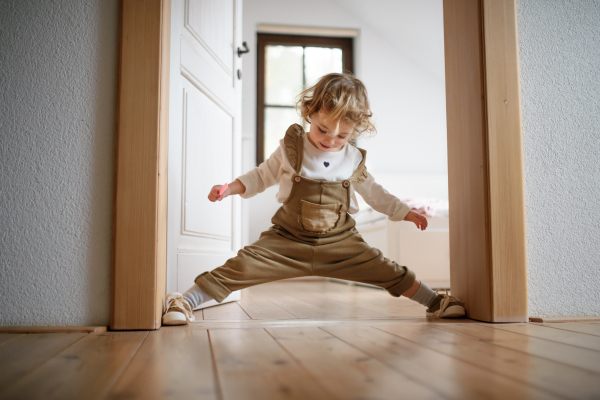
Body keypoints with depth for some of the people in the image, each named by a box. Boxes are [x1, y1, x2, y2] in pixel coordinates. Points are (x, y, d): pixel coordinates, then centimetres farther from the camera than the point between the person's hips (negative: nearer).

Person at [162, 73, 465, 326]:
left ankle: (434, 302, 20)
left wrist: (406, 213, 19)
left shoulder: (354, 160, 1)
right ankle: (186, 302, -6)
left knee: (387, 271, 0)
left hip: (340, 242, 2)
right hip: (288, 239, -1)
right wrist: (230, 188, -5)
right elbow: (262, 176, 9)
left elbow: (374, 193, 17)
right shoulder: (290, 148, -5)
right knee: (242, 266, -16)